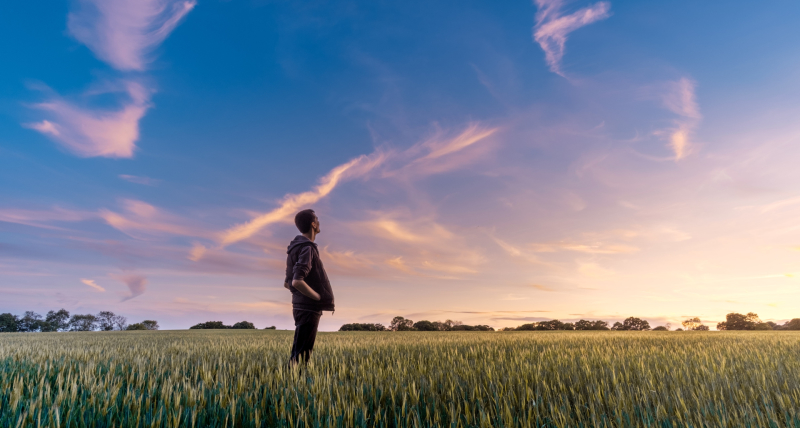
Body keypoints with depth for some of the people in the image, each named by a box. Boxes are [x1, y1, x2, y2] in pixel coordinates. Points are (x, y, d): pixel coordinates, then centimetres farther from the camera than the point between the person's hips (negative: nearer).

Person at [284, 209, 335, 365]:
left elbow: (287, 283, 18)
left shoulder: (296, 248, 14)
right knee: (301, 355, -4)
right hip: (308, 309, -10)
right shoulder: (307, 248, -16)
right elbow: (297, 282, -27)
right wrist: (320, 297, -16)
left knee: (299, 352, 16)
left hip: (301, 306, 10)